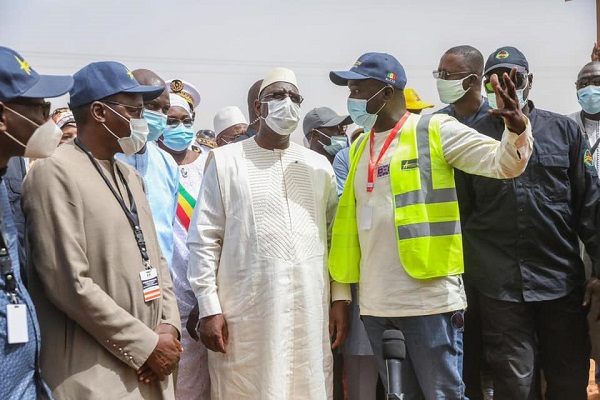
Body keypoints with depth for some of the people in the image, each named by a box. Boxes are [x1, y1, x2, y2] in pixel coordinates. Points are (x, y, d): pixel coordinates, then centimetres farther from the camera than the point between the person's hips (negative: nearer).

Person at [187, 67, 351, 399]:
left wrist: (340, 299, 7)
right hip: (246, 312, -3)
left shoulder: (319, 166, 13)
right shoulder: (225, 161, 2)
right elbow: (203, 240, 0)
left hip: (310, 311, 3)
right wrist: (209, 307, -6)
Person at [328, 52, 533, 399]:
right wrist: (341, 293, 17)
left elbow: (503, 162, -10)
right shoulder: (359, 147, 14)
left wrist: (518, 129, -31)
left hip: (430, 300, -6)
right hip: (376, 304, 6)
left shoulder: (435, 131, -4)